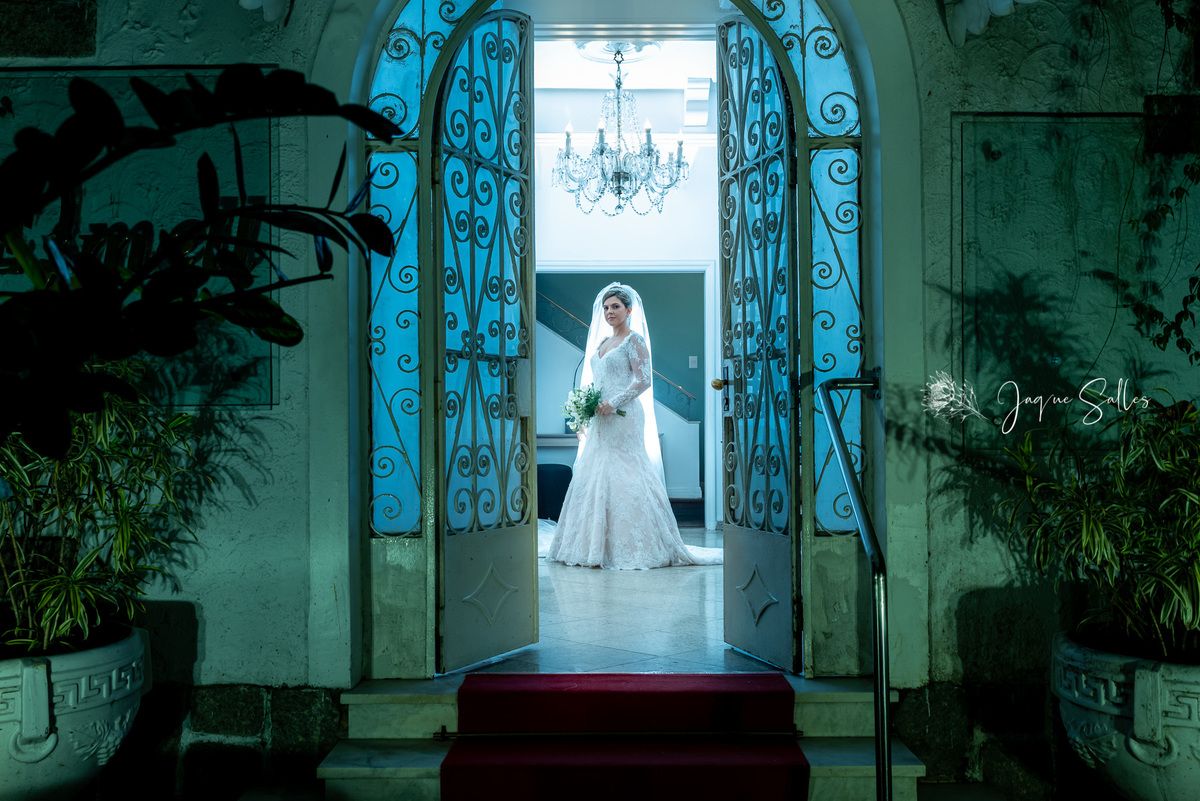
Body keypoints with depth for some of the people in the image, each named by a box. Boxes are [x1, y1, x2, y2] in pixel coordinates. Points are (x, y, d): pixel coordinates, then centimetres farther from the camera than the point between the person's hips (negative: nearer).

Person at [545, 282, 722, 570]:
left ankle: (631, 548, -5)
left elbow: (644, 380, -12)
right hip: (601, 422, 8)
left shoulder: (634, 340, -4)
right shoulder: (601, 343, 19)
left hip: (623, 418, -8)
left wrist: (613, 403, -18)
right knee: (593, 477, 5)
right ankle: (596, 546, 9)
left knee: (622, 478, -10)